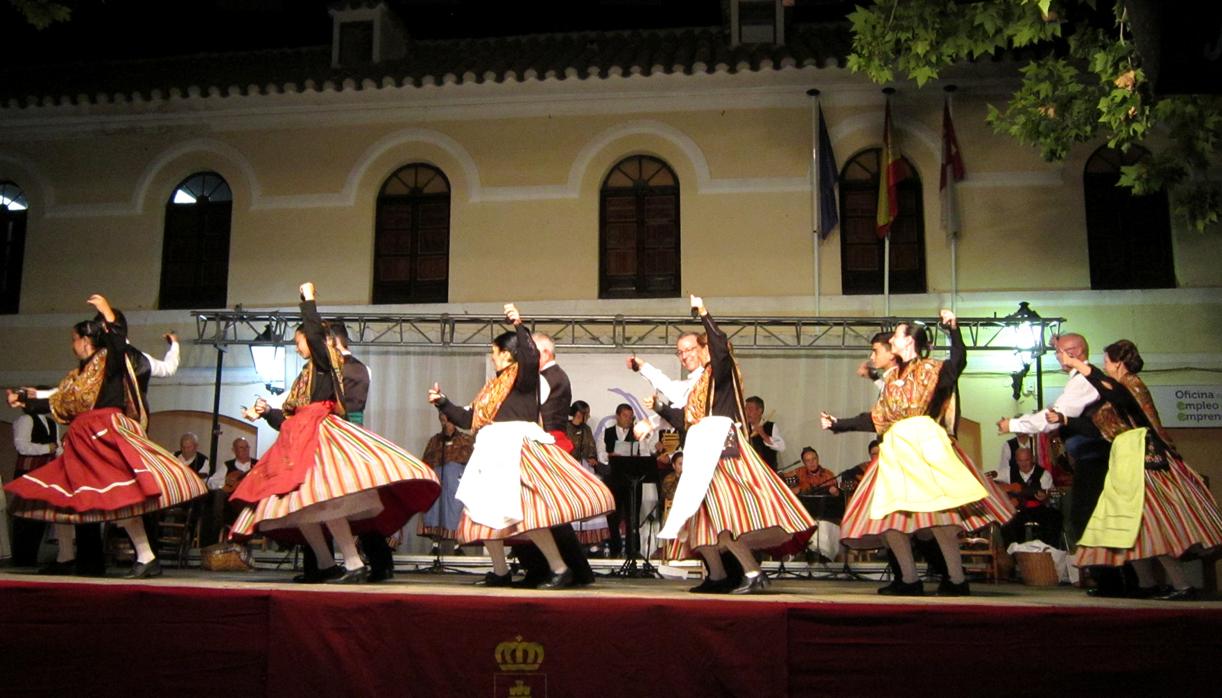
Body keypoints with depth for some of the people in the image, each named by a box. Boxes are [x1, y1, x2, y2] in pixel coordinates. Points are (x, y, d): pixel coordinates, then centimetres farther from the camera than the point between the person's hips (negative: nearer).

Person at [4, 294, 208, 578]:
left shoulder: (109, 361, -2)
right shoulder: (76, 376, 21)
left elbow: (119, 343, -25)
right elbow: (54, 405, 30)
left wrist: (107, 313, -27)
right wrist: (24, 401, 37)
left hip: (108, 436, -9)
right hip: (82, 445, 9)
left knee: (121, 496, -20)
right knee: (55, 494, 10)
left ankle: (147, 558, -19)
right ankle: (65, 558, 24)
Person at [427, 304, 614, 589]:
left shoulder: (522, 375, 1)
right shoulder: (491, 387, 24)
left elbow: (531, 357, -23)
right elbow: (468, 419, 27)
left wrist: (519, 326, -25)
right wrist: (443, 403, 24)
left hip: (516, 448, -9)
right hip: (492, 452, 9)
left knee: (526, 512, -18)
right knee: (483, 512, 9)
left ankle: (560, 569, -12)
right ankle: (500, 571, 22)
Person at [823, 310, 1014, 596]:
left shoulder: (931, 369, 4)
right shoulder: (892, 376, 22)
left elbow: (958, 363, -19)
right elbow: (877, 419, 24)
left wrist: (953, 329, -29)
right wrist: (838, 424, 25)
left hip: (923, 443, -7)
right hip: (895, 449, 7)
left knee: (935, 508, -19)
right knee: (886, 514, -1)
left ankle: (957, 580, -12)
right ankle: (909, 579, 7)